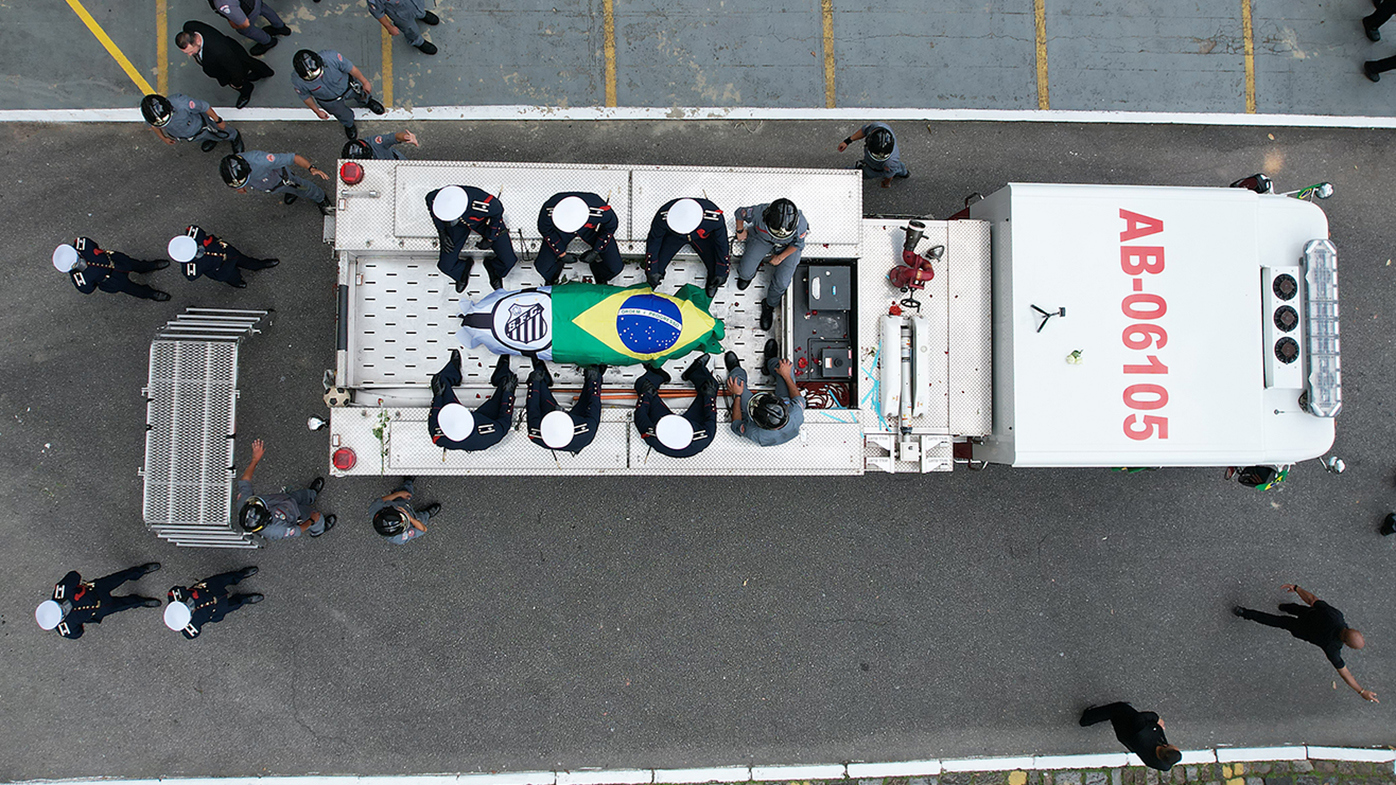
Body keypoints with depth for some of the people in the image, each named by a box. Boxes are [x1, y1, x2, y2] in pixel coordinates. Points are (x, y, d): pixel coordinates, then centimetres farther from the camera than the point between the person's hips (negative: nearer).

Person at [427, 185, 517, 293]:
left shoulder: (484, 205, -45)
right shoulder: (433, 199, -36)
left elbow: (498, 211, -18)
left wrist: (490, 239, -8)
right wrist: (442, 233, -3)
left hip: (484, 220, -2)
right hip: (459, 226, 2)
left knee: (508, 261, -12)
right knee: (446, 266, -6)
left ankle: (494, 269, 26)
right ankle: (463, 270, 32)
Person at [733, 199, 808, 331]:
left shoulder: (800, 224, -38)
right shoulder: (759, 213, -39)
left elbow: (798, 244, -14)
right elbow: (740, 213, -14)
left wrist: (780, 257, -10)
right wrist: (740, 231, 3)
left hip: (788, 246, -1)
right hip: (762, 239, 1)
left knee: (781, 282, -13)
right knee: (745, 272, -9)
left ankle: (769, 305, 20)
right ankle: (747, 275, 33)